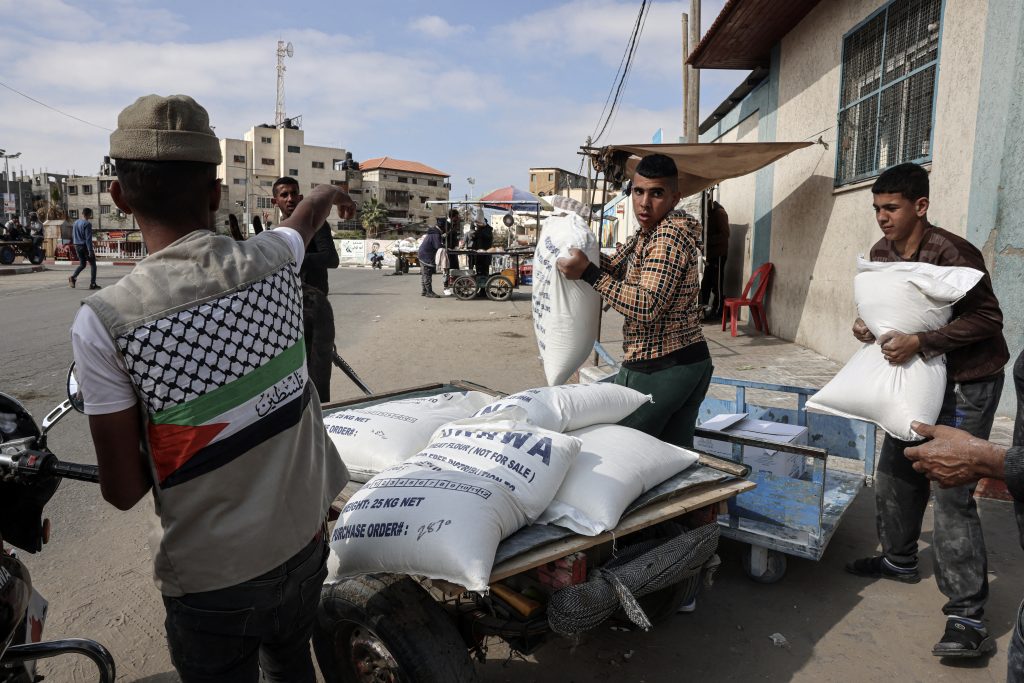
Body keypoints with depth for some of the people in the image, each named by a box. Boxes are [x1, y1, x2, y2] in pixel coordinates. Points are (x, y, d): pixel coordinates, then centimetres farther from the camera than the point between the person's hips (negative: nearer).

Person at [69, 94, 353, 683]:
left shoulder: (104, 321, -20)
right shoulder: (273, 259, -10)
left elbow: (124, 490, -13)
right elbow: (307, 215, 17)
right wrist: (331, 193, 39)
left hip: (211, 578, -3)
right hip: (303, 545, 4)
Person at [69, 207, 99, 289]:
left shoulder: (75, 223, 11)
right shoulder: (87, 224, -14)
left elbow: (73, 236, 18)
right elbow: (88, 238, -19)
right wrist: (90, 250, -21)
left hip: (77, 246, 7)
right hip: (85, 246, -7)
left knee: (82, 264, 17)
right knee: (93, 264, 4)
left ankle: (73, 277, -8)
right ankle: (92, 284, 0)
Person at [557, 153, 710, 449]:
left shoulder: (670, 235, -18)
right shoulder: (647, 232, 12)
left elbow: (647, 307, -29)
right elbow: (617, 268, 26)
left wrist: (588, 272, -28)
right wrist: (581, 252, 8)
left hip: (657, 370, -10)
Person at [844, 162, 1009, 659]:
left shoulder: (952, 253, -22)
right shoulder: (881, 254, 2)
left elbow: (988, 318, -22)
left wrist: (919, 342, -32)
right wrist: (868, 326, -6)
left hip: (967, 381, -8)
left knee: (952, 492, -11)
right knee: (896, 470, 14)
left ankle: (966, 615, -4)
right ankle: (899, 559, 34)